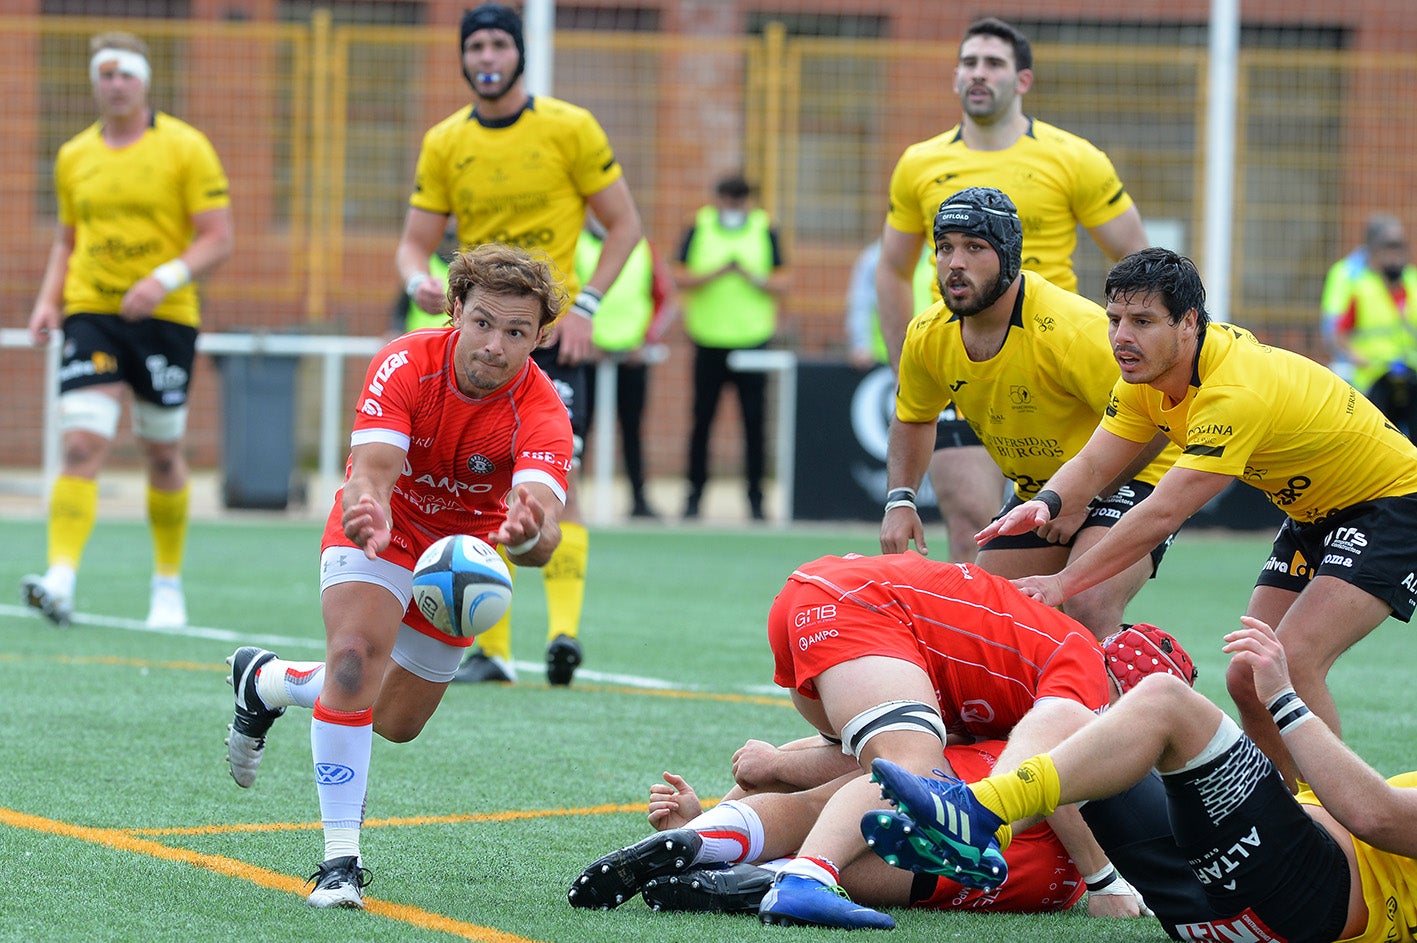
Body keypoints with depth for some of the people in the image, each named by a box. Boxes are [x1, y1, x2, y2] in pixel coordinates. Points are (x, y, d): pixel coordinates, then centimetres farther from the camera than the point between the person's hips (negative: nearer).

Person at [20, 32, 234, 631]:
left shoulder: (185, 148, -3)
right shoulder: (74, 156, 9)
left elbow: (218, 240, -6)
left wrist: (166, 278, -22)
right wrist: (48, 299, 5)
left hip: (165, 317, -2)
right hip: (90, 313, 2)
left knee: (162, 453, 9)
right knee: (81, 443, -15)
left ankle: (168, 584, 26)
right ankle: (61, 581, -25)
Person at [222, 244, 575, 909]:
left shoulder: (541, 413, -31)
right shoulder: (404, 366, -30)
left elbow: (545, 531, -45)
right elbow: (372, 471, -40)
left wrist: (527, 534, -70)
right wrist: (369, 510, -64)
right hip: (381, 532, -3)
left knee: (397, 722, 15)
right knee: (355, 653, -31)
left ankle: (266, 681, 44)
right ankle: (340, 859, -22)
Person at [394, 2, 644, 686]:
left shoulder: (569, 128, -3)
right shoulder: (443, 144, 5)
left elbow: (624, 226, 1)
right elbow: (414, 243, 8)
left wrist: (585, 304, -10)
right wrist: (419, 281, -16)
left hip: (551, 330, -3)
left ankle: (564, 628, -20)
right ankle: (492, 648, 9)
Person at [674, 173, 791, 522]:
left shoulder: (765, 231, 6)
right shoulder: (699, 230, 5)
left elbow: (782, 284, 4)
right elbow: (681, 278, -1)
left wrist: (753, 277, -14)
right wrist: (715, 273, -16)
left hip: (753, 340, 0)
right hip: (708, 341, 0)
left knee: (754, 421, -2)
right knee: (702, 421, 2)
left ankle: (755, 496, 4)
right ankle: (695, 495, 9)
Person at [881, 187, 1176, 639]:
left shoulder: (1071, 328, -30)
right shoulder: (928, 335, -8)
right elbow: (912, 419, 13)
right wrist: (899, 501, -1)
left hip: (1127, 481, -7)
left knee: (1088, 610, -31)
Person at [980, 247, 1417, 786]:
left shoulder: (1235, 394, -34)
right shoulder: (1148, 372, -7)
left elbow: (1163, 514, -35)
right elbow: (1093, 465, -8)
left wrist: (1065, 582, -33)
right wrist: (1045, 504, -31)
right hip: (1312, 514, 9)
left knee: (1292, 662, -25)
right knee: (1247, 681, 1)